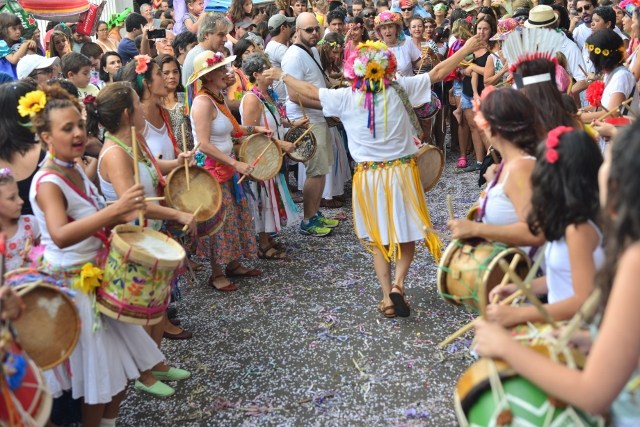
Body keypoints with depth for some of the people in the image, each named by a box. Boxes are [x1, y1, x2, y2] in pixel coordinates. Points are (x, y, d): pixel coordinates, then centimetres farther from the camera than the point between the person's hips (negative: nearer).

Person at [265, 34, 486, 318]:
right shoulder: (400, 89, -10)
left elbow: (310, 90, 5)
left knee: (379, 239, 14)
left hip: (368, 176, 1)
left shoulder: (345, 97, -8)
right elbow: (438, 73, -2)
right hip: (402, 171, -1)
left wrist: (282, 76, 21)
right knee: (407, 234, 13)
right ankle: (398, 283, -7)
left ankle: (387, 296, 11)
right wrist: (465, 50, 10)